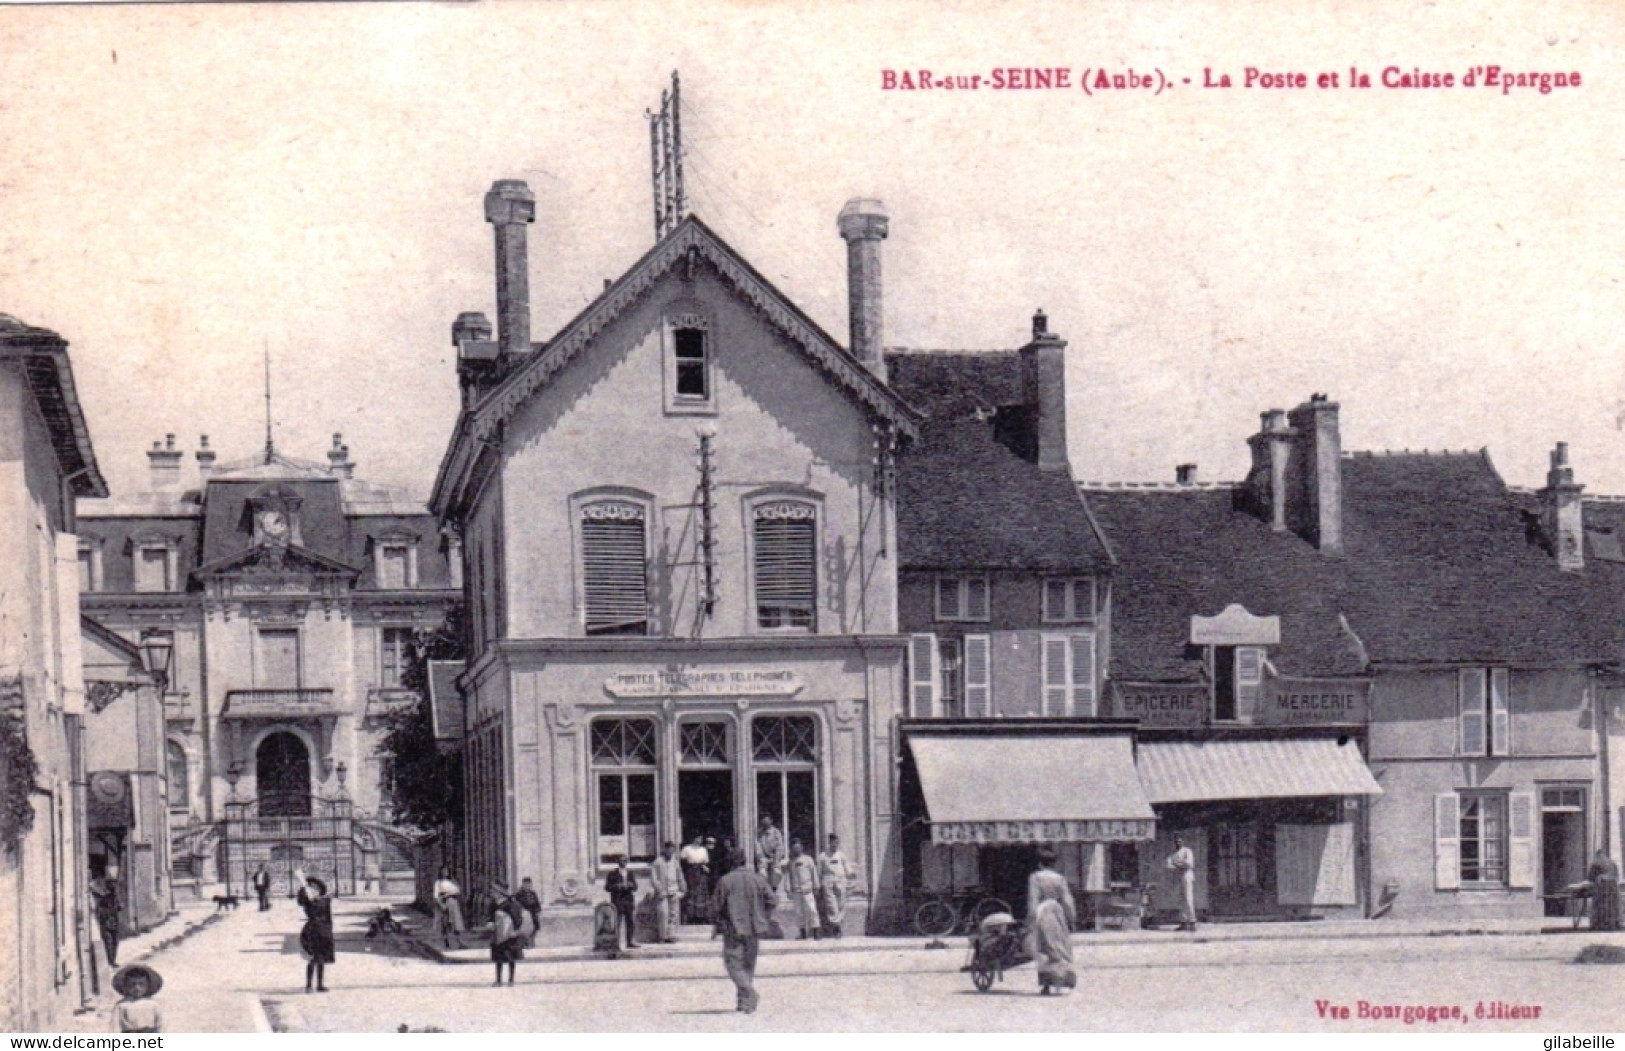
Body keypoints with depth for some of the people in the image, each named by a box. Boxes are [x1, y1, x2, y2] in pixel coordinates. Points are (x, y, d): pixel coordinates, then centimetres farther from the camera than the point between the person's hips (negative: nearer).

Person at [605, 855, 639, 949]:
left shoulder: (630, 874, 17)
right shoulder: (613, 874, 5)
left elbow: (635, 887, 12)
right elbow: (607, 887, -1)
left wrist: (630, 885, -10)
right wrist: (617, 886, -16)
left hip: (629, 901, 4)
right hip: (618, 901, -4)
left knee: (631, 922, 1)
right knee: (617, 923, -8)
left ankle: (631, 942, 7)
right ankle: (616, 942, -6)